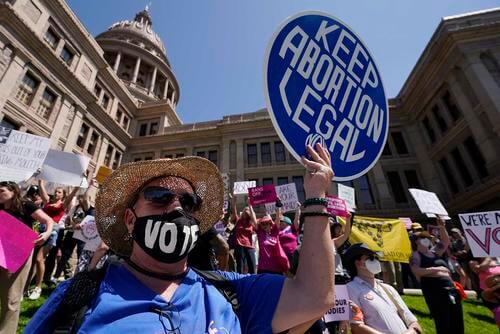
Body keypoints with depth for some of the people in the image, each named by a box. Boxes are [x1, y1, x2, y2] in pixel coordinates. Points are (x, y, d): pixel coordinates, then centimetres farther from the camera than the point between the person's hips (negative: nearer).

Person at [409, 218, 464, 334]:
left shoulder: (434, 252, 19)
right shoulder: (416, 255, -2)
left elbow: (446, 242, 21)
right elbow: (416, 270, -15)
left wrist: (442, 227, 10)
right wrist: (434, 269, -20)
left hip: (450, 288, 8)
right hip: (434, 290, -7)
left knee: (457, 323, 12)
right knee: (443, 323, -6)